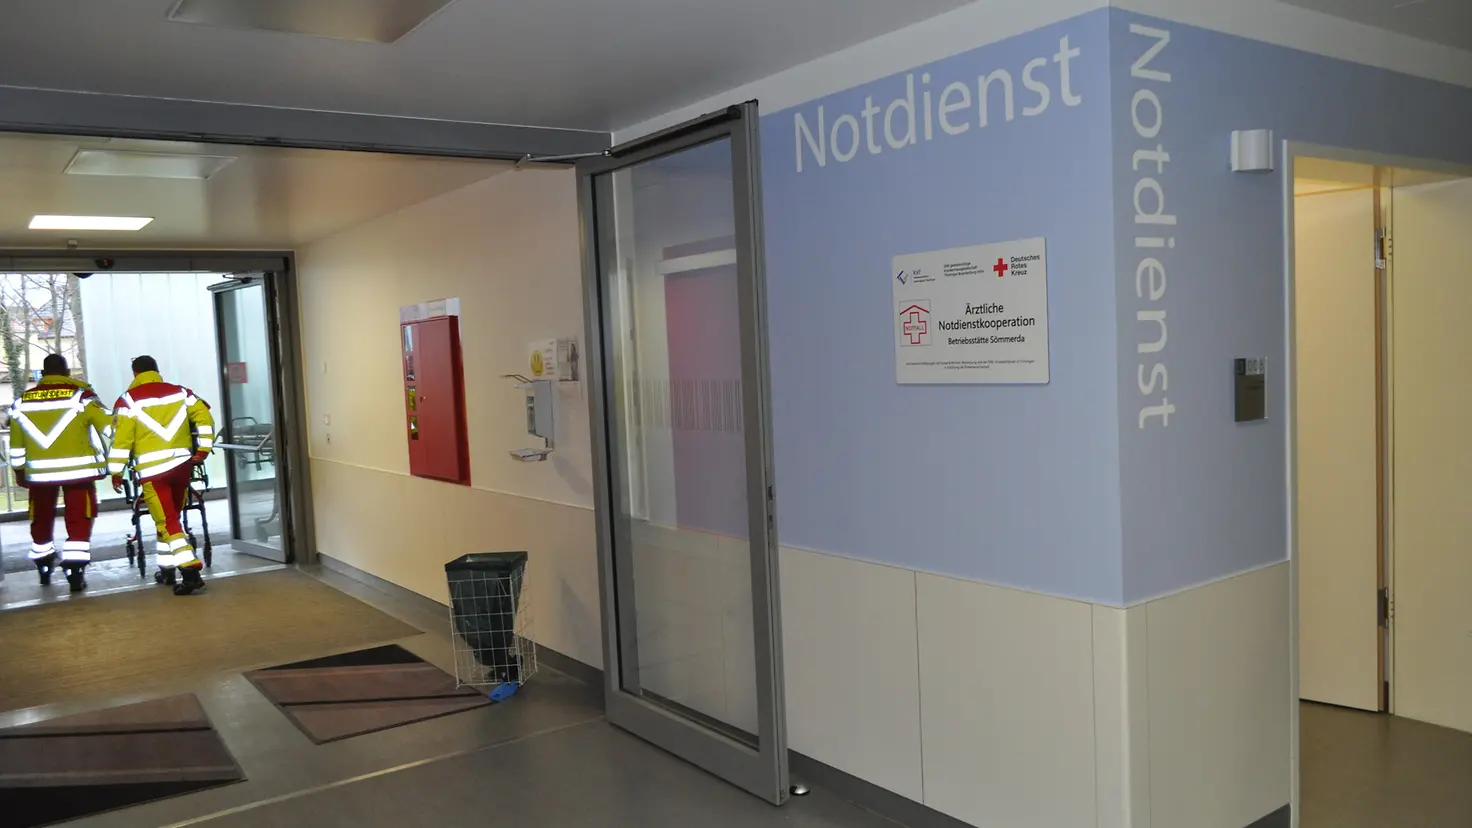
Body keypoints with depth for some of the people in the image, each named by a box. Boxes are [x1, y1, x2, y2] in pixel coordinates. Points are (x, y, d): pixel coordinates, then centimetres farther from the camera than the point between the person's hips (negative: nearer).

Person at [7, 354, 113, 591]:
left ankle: (44, 568, 33)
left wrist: (19, 470, 25)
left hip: (39, 471, 4)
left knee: (41, 520, 19)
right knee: (79, 521, 1)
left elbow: (16, 443, 14)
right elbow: (109, 428, -9)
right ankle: (75, 571, -6)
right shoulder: (81, 396, -5)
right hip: (77, 469, -4)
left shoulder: (22, 402, 8)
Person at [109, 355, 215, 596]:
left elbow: (121, 439, -6)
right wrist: (203, 450, 6)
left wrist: (116, 471, 2)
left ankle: (190, 570, -18)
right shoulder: (180, 392, 8)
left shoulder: (129, 400, -3)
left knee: (166, 521, -5)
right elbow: (205, 418, 2)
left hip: (152, 468, -4)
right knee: (171, 516, 19)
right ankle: (167, 568, 27)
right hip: (182, 463, 4)